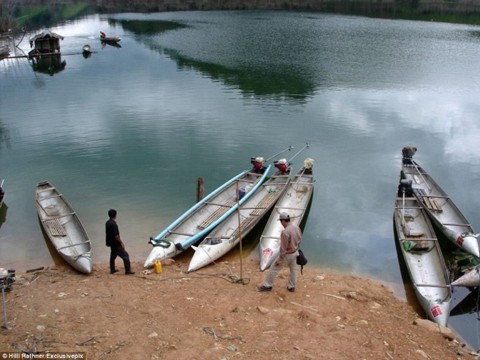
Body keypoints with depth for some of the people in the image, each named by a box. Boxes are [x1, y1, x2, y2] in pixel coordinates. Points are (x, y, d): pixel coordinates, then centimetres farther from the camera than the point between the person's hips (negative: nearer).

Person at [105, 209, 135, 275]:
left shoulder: (107, 223, 3)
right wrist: (121, 243, -16)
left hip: (111, 243, 10)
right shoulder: (114, 224, -25)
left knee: (113, 255, 22)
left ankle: (112, 269, 33)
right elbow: (116, 236, -24)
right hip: (115, 243, -9)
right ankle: (128, 271, -3)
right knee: (125, 255, -5)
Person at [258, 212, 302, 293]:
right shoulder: (296, 226, -7)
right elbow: (299, 239, 8)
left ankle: (267, 285, 19)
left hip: (287, 254, -7)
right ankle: (291, 287, 36)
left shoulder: (285, 232, -31)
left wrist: (280, 259, -16)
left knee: (274, 268, 8)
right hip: (295, 252, 7)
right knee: (293, 269, 23)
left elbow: (283, 248, -25)